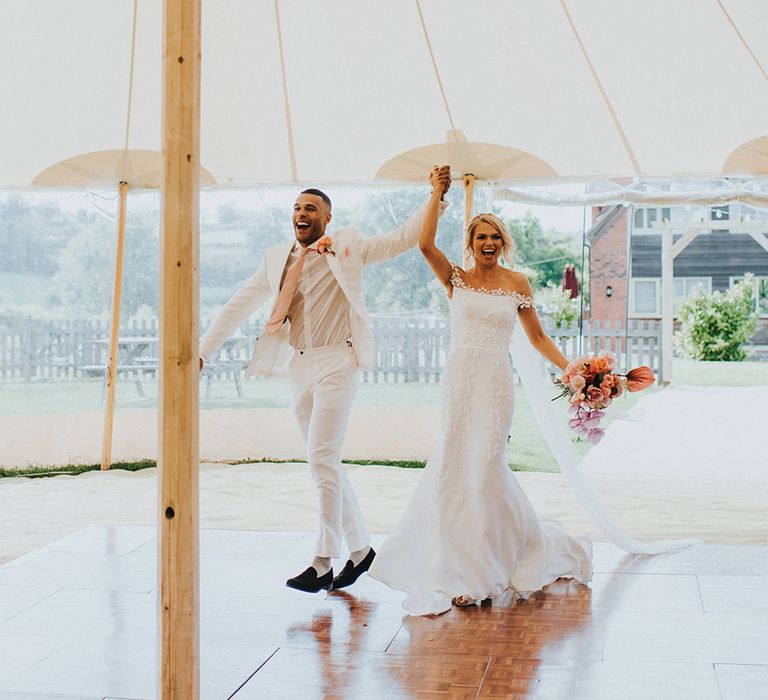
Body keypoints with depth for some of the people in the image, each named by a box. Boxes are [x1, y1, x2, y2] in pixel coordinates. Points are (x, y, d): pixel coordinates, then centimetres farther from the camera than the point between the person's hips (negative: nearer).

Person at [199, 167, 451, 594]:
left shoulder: (348, 248, 0)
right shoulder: (277, 258, 12)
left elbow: (403, 238, -6)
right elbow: (240, 306, 16)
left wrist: (435, 195, -18)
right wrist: (203, 350, 14)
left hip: (336, 362, -6)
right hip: (298, 367, 6)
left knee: (322, 459, -12)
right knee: (325, 463, 10)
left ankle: (322, 564, -6)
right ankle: (360, 548, 23)